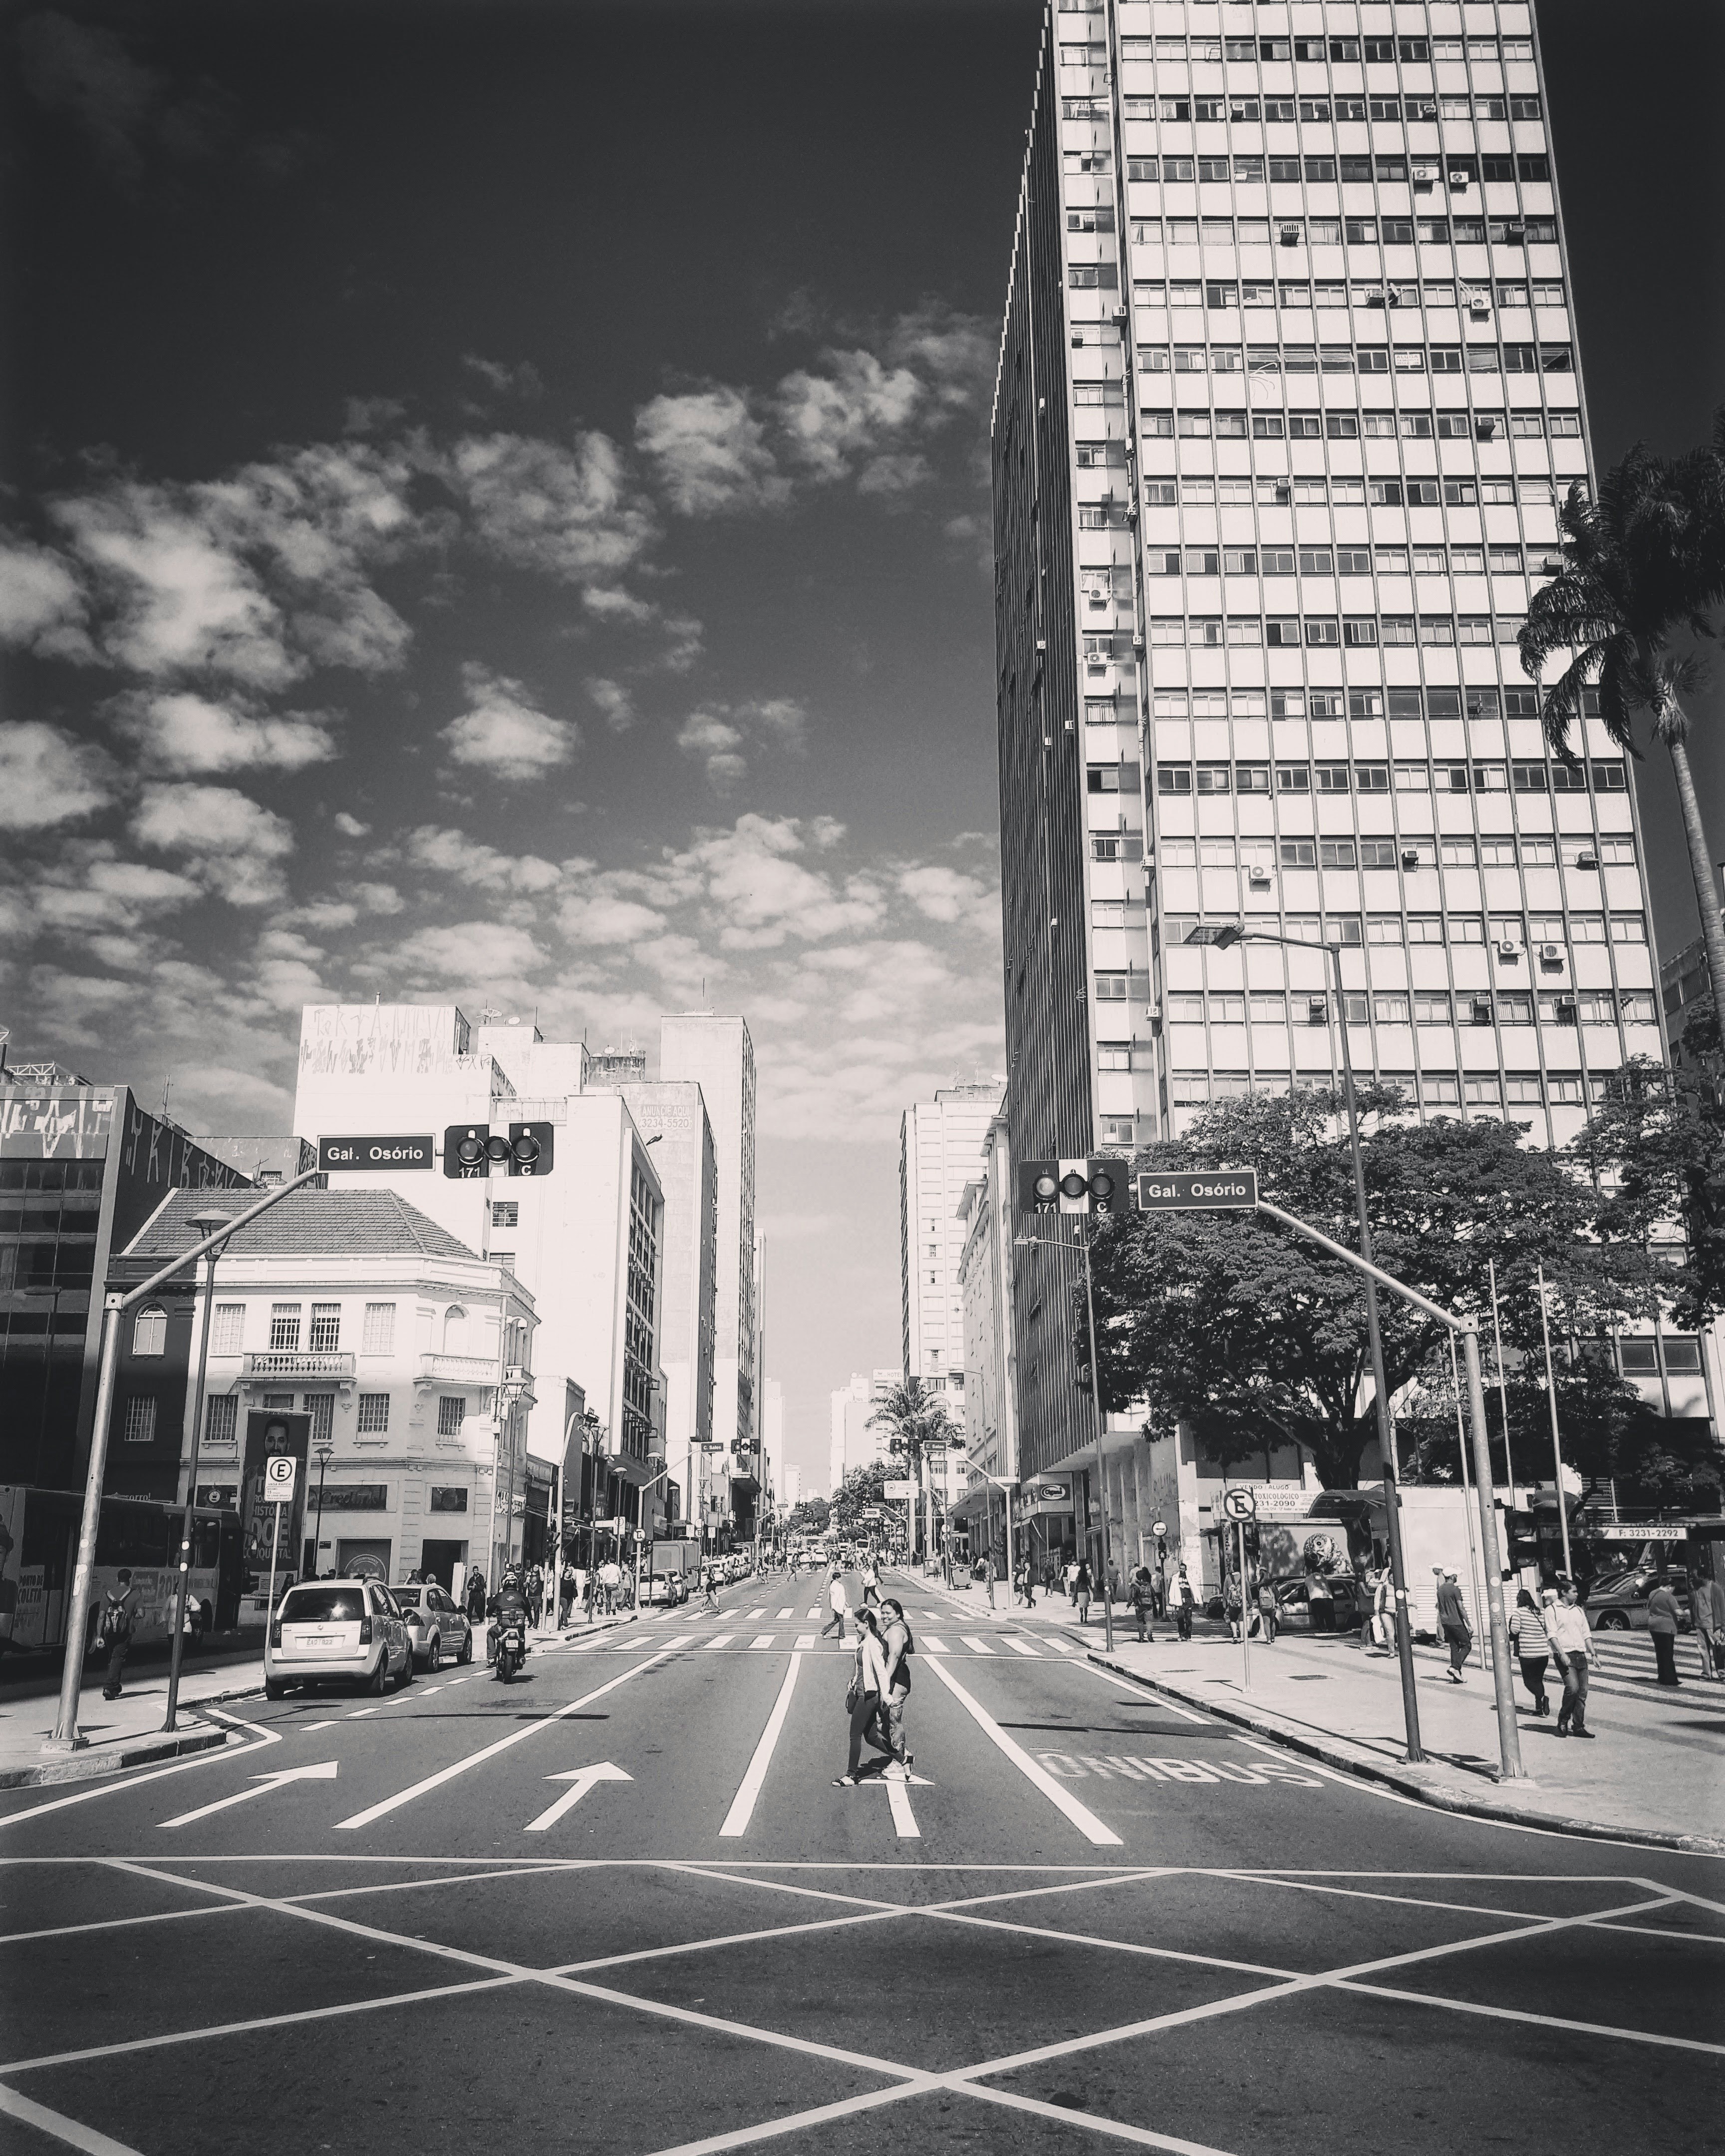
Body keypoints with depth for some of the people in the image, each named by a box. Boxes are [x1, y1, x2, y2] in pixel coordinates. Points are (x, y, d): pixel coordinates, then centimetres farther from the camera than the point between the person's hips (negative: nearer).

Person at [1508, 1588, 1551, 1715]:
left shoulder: (1518, 1612, -6)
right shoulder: (1540, 1612, 8)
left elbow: (1515, 1630, -13)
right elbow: (1547, 1629, 11)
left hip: (1527, 1653, -5)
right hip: (1543, 1652, 5)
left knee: (1529, 1680, 6)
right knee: (1539, 1679, 18)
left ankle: (1541, 1698, -18)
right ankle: (1539, 1707, 15)